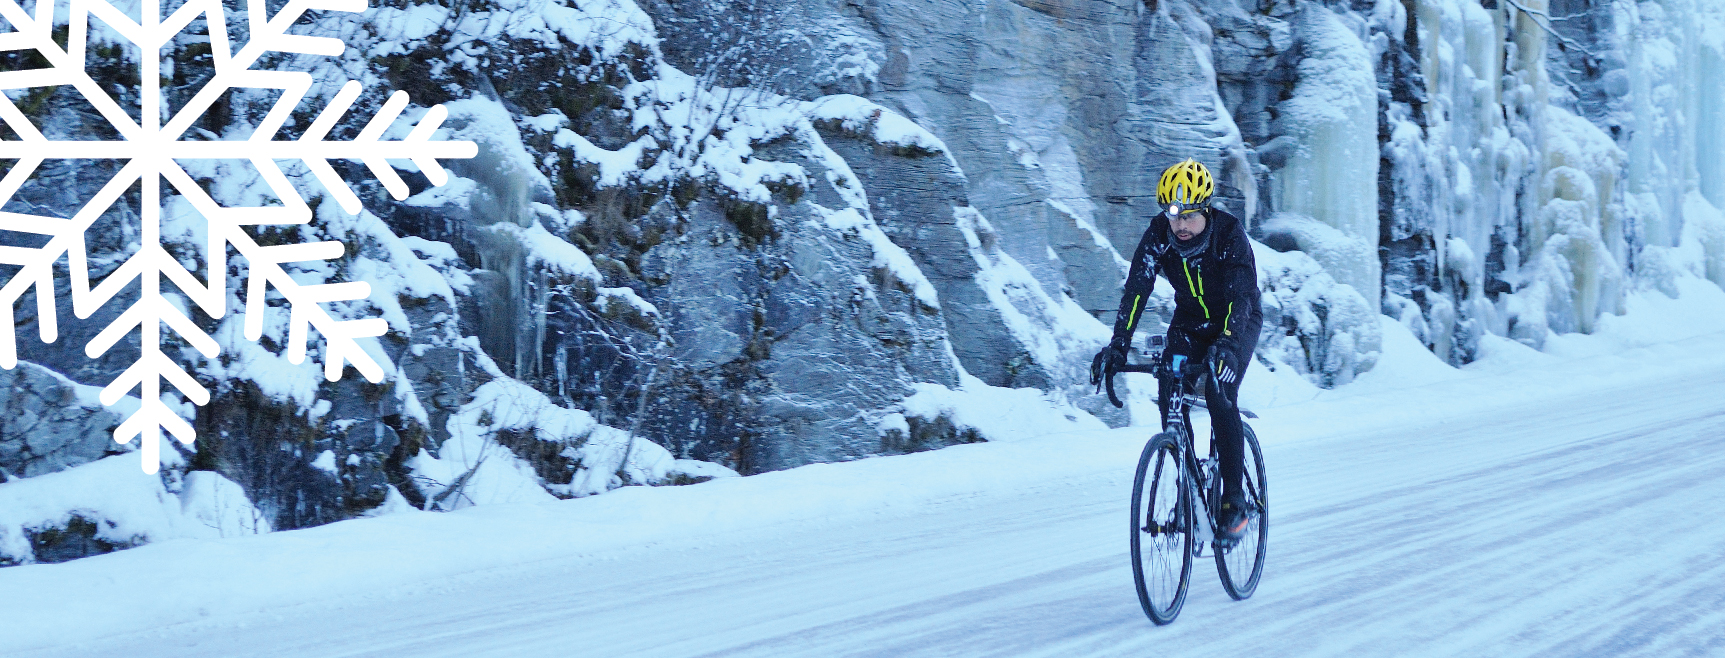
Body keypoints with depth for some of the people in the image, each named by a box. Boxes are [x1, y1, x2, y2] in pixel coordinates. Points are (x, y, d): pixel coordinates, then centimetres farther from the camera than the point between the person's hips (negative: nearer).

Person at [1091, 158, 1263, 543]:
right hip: (1189, 321, 4)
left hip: (1237, 323, -4)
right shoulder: (1158, 234, -18)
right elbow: (1136, 290, -24)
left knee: (1220, 395, -25)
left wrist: (1226, 346, -52)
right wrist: (1117, 346, -37)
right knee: (1169, 395, -18)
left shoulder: (1229, 234, -27)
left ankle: (1234, 501, -18)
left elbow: (1241, 295, -36)